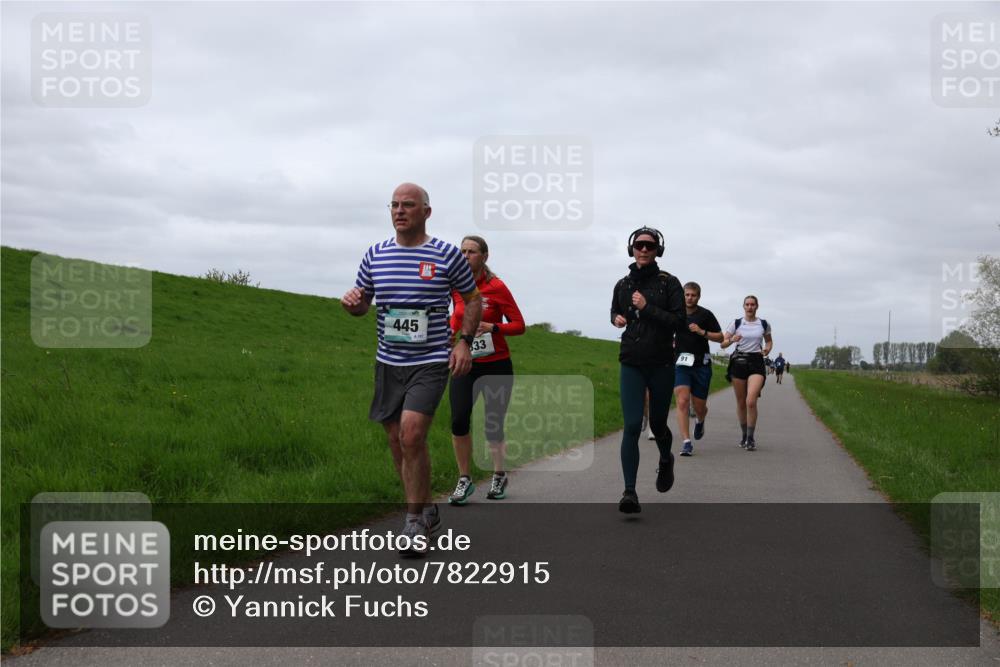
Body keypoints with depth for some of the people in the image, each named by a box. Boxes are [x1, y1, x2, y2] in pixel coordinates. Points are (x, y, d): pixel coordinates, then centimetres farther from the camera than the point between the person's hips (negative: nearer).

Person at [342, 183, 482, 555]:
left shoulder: (447, 255, -3)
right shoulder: (376, 254, 7)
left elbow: (473, 299, 9)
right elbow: (362, 303, 16)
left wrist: (465, 341, -4)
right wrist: (353, 302, -8)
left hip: (431, 361, -5)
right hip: (388, 361, 5)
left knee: (411, 434, -20)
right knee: (397, 440, 8)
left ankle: (415, 522, -8)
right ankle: (427, 512, 28)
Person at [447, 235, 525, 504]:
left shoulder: (496, 287, -10)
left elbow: (519, 325, -7)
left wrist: (492, 327, -22)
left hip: (496, 365, -2)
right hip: (465, 364, 3)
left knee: (493, 424, 5)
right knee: (458, 420, -15)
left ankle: (499, 476, 30)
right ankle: (465, 480, -1)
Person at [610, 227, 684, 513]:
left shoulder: (668, 283, -3)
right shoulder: (623, 285, 7)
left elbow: (678, 321, -10)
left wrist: (647, 308, -18)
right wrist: (617, 318, 2)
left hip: (661, 365, -1)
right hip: (631, 365, 1)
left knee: (657, 425, 12)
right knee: (632, 427, -11)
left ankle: (665, 461, 47)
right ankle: (630, 492, -12)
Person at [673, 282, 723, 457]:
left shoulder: (705, 314, -1)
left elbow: (720, 337, 1)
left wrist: (702, 332, -13)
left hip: (701, 365, 0)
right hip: (681, 363, 1)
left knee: (699, 407, 7)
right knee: (682, 402, -16)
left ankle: (700, 421, 44)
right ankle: (686, 442, -15)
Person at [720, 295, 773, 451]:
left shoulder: (764, 324, 6)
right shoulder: (736, 323, 4)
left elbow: (769, 340, 24)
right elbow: (722, 344, 2)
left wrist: (767, 348, 2)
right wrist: (732, 340, -19)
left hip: (756, 362, -1)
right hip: (739, 361, 1)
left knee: (751, 401, -16)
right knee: (741, 403, 6)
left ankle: (751, 438, -8)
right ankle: (744, 435, 25)